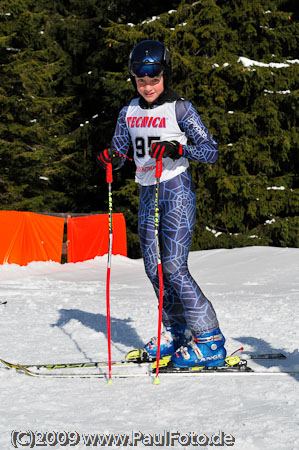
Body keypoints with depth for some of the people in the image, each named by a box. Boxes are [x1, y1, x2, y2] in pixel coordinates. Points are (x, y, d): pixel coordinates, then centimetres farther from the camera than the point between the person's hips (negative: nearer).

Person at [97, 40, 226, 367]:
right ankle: (177, 331, 21)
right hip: (147, 194, 6)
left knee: (173, 267, -15)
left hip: (176, 191, -6)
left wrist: (177, 149, -23)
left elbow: (211, 150, -7)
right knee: (153, 268, 6)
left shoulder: (180, 109, -6)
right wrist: (110, 158, -7)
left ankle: (210, 341, -12)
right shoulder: (129, 112, 10)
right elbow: (119, 153, 17)